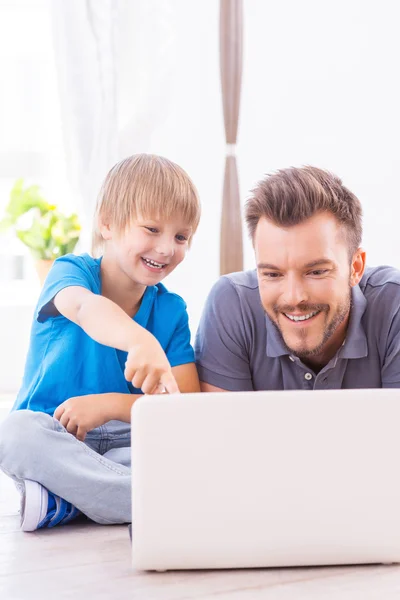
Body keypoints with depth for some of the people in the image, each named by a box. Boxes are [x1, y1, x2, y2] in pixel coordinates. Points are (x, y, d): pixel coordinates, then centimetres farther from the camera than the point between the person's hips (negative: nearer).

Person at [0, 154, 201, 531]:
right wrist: (140, 342, -56)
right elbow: (87, 308, -33)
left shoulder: (171, 311, 1)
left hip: (127, 447, 2)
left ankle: (61, 504, -25)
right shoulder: (70, 271, -6)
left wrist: (110, 404, -22)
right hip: (52, 439, -2)